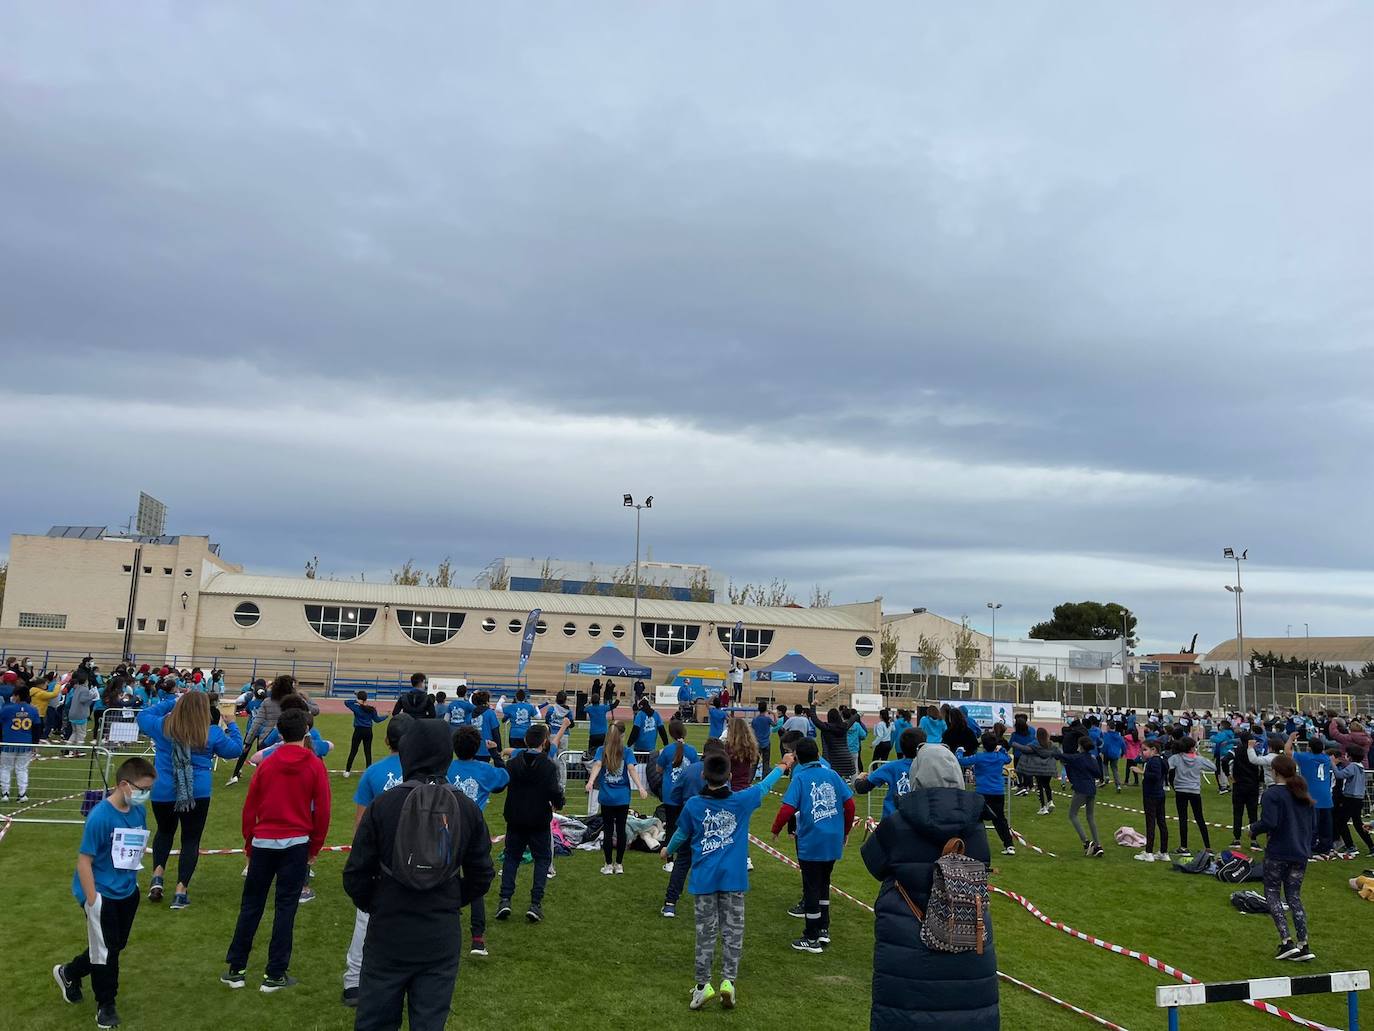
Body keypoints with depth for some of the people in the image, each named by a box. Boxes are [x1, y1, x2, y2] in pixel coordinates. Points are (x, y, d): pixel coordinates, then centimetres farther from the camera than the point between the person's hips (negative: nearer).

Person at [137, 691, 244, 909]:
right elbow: (235, 749, 7)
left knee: (164, 832, 27)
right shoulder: (212, 733, -8)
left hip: (163, 793, 2)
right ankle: (181, 890, 4)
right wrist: (231, 724, 17)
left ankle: (157, 873, 9)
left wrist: (172, 703, 17)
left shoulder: (162, 727, -3)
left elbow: (142, 716, 18)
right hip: (198, 794, -2)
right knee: (191, 840, 9)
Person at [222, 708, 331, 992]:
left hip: (263, 841, 2)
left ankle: (236, 969, 19)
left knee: (251, 904, 13)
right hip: (296, 843, -2)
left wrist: (249, 843, 17)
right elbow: (322, 811, -5)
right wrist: (315, 847, 8)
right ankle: (275, 974, 9)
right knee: (286, 907, 5)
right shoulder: (315, 766, -6)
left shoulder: (266, 764, 1)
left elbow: (250, 807, 5)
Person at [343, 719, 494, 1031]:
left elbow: (355, 875, -8)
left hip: (388, 935, -1)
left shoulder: (382, 804, -12)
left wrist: (372, 907, 11)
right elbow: (481, 876, 1)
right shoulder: (468, 808, -4)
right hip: (442, 939, 2)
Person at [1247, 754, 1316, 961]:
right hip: (1301, 853, 6)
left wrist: (1253, 828, -4)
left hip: (1278, 853, -6)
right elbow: (1312, 824, 14)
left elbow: (1269, 822, -23)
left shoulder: (1272, 794, -15)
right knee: (1294, 897, 13)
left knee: (1272, 894, 6)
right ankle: (1303, 945, 9)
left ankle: (1286, 941, -3)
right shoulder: (1304, 796, 9)